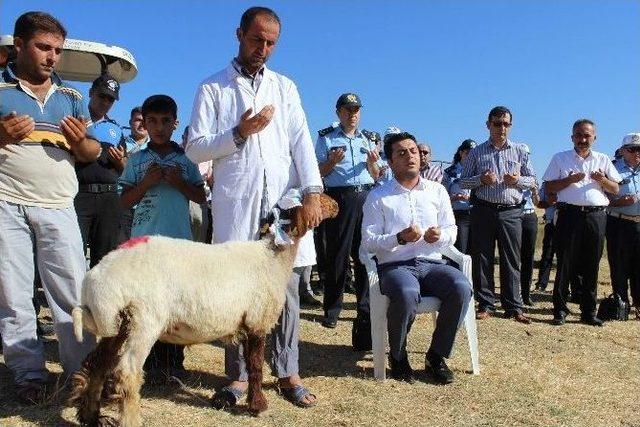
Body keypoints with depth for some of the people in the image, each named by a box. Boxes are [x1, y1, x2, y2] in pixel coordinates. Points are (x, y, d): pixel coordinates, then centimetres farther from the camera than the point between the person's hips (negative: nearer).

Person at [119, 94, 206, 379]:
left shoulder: (186, 159, 10)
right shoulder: (137, 160, 8)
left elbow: (201, 197, 10)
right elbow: (125, 201, 7)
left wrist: (179, 183, -6)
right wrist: (147, 181, -8)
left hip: (179, 238, 0)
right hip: (144, 238, 0)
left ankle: (174, 360, 12)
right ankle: (152, 360, 11)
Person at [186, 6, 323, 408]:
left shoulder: (285, 86, 17)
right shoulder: (212, 89, 11)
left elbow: (302, 141, 5)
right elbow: (195, 148, 5)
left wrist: (312, 191, -8)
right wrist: (239, 133, -10)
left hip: (284, 201, 2)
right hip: (236, 204, -1)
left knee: (287, 287, 2)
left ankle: (288, 373, 13)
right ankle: (238, 375, 13)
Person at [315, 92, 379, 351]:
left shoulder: (369, 139, 19)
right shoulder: (326, 138, 9)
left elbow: (376, 177, 18)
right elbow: (318, 173, 4)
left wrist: (373, 162, -3)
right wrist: (332, 161, -14)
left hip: (366, 197, 3)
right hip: (339, 197, -3)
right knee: (338, 254, -2)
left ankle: (365, 308, 13)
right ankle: (332, 309, 8)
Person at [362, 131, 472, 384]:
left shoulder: (437, 191, 14)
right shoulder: (378, 197, 4)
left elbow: (451, 231, 13)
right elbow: (369, 242, -2)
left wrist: (440, 236, -11)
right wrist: (399, 238, -19)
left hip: (432, 263, 4)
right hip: (394, 266, -3)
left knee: (462, 288, -27)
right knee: (407, 294, -37)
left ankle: (436, 355, -7)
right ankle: (398, 356, -7)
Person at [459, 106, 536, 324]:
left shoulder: (520, 151, 12)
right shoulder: (477, 152, 9)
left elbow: (532, 180, 12)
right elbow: (463, 181, 7)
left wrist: (518, 180, -9)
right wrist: (481, 179, -12)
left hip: (511, 212, 1)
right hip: (483, 210, 0)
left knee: (511, 260, 2)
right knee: (482, 259, 2)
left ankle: (513, 307, 9)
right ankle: (485, 305, 11)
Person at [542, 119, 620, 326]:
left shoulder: (603, 160, 15)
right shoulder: (560, 158, 9)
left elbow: (615, 189, 12)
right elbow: (548, 187, 3)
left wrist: (602, 180, -8)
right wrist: (570, 179, -11)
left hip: (596, 216, 3)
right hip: (569, 214, -2)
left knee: (592, 266, 6)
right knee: (565, 264, -3)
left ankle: (589, 312, 15)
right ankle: (560, 311, 3)